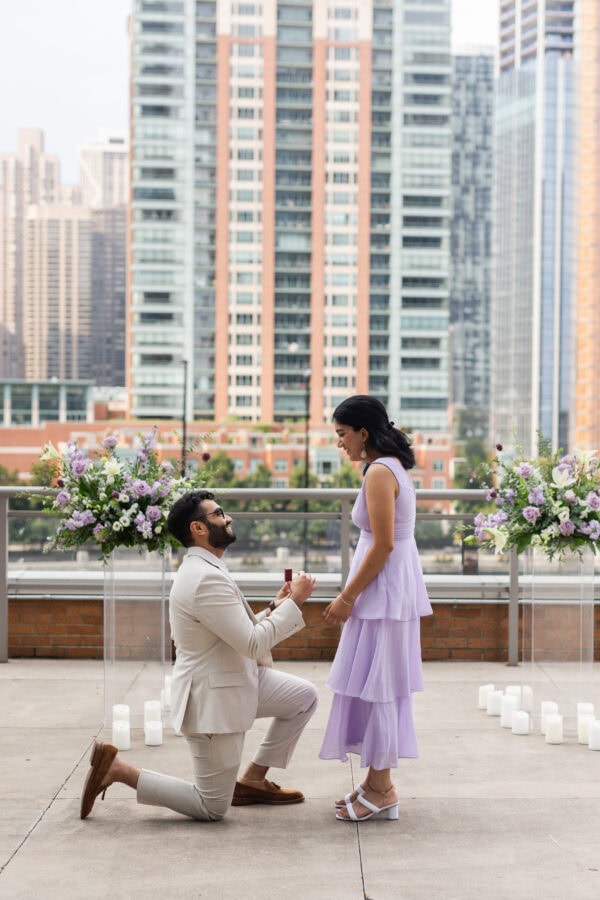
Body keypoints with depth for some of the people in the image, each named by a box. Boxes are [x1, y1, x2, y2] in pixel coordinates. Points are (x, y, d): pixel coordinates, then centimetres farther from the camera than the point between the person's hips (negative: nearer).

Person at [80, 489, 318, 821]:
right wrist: (294, 602, -17)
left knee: (305, 696, 12)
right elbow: (253, 644, -25)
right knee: (212, 807, 2)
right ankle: (117, 769, 5)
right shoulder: (206, 579, -26)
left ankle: (252, 780, 19)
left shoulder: (206, 570, 8)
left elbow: (240, 633, 14)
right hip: (211, 699, -10)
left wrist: (274, 608, 2)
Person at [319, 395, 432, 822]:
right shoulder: (393, 467, 14)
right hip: (394, 588, 10)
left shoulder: (379, 472, -16)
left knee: (373, 685, -3)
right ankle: (378, 783, 20)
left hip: (383, 591, -10)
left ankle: (380, 789, 4)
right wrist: (353, 594, 19)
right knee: (382, 686, 13)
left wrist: (347, 597, -15)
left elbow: (382, 545, -21)